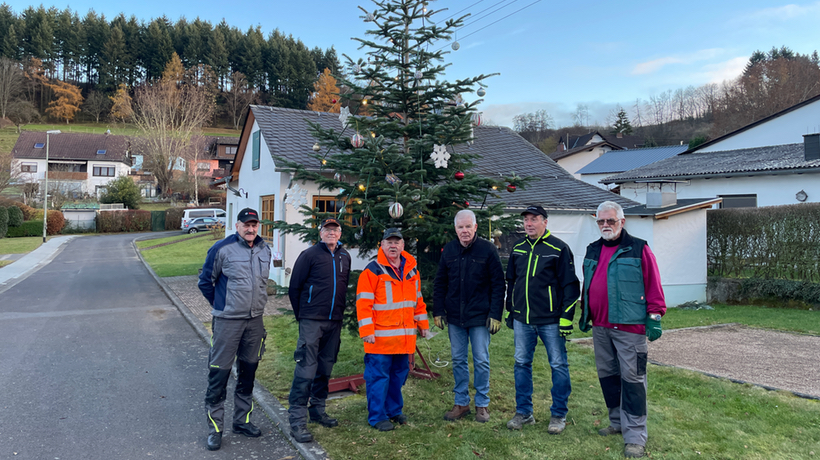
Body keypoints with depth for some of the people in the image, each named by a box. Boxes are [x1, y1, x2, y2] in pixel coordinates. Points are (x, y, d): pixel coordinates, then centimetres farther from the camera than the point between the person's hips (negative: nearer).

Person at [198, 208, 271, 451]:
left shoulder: (265, 250, 6)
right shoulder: (222, 248, -11)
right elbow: (205, 282, -1)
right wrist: (221, 305, 3)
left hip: (255, 321, 5)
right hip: (227, 321, -5)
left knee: (248, 371, 14)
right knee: (219, 372, -2)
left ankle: (242, 420, 29)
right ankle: (215, 427, 11)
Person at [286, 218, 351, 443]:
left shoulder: (344, 257, 11)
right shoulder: (310, 254, -5)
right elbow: (294, 287, -2)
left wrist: (340, 312, 14)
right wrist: (301, 315, 1)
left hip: (334, 322, 6)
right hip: (312, 320, -6)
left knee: (325, 367, 14)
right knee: (306, 368, -9)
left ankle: (317, 410, 29)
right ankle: (297, 419, -3)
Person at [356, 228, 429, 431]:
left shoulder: (411, 270, 11)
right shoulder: (373, 270, -8)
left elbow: (418, 300, 20)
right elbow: (363, 303, -11)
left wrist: (422, 324, 18)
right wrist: (367, 330, -16)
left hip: (404, 336, 6)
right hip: (381, 337, -6)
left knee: (399, 374, 16)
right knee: (378, 376, 0)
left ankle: (394, 410, 31)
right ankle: (377, 417, 11)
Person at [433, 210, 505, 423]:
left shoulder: (488, 250, -5)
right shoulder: (448, 250, 5)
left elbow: (498, 284, -5)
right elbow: (439, 283, 11)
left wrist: (495, 314, -10)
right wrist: (438, 311, 4)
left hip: (480, 317, -3)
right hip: (454, 317, 4)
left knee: (481, 361, 5)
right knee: (458, 361, 11)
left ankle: (482, 404, 19)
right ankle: (461, 403, 23)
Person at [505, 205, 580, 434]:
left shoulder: (558, 248, -6)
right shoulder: (517, 248, 10)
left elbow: (570, 285, -7)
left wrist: (566, 317, -12)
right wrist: (510, 310, 17)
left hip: (550, 320, -5)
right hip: (522, 319, 5)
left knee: (558, 365, 4)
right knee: (522, 364, 10)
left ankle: (559, 415, 17)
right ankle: (524, 412, 22)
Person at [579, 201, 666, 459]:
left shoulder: (638, 249, -4)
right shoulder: (593, 251, 14)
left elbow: (653, 284, -7)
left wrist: (654, 317, -11)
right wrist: (585, 314, 22)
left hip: (629, 326, -6)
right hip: (600, 326, 6)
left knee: (632, 378, -4)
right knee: (607, 375, 14)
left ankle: (635, 435, 2)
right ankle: (617, 422, 29)